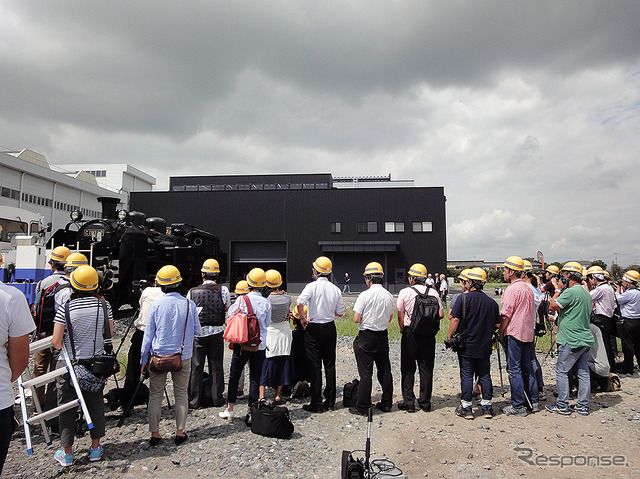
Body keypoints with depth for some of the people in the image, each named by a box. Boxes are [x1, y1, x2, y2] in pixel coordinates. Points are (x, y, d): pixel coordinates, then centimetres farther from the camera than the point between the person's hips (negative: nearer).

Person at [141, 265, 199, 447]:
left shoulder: (156, 305, -9)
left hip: (159, 356, -1)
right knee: (181, 394, 11)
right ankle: (180, 433, 16)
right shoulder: (189, 304, -6)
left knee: (155, 396, 10)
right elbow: (196, 330, 5)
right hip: (183, 357, 1)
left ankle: (154, 434, 15)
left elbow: (148, 335, -3)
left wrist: (144, 360, 6)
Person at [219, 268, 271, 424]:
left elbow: (231, 316, 2)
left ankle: (230, 409, 23)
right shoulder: (266, 302, -6)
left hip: (242, 343, 0)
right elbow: (267, 323, 5)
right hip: (259, 345, 1)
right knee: (255, 379, 7)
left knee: (234, 375, 15)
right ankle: (251, 413, 9)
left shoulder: (242, 299, -10)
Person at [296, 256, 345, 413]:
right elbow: (340, 312, 5)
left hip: (314, 329, -4)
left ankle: (316, 403, 7)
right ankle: (330, 401, 18)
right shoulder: (335, 289, 2)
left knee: (315, 366, 2)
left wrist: (303, 318, -12)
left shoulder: (312, 286, -12)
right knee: (330, 365, 11)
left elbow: (299, 303, -26)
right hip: (330, 328, 4)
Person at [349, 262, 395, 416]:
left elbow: (356, 319, -15)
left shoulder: (364, 295, -16)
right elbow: (390, 318, 12)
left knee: (365, 372, 0)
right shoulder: (389, 296, 1)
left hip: (366, 337, -5)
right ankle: (386, 404, 23)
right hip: (383, 336, 5)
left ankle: (362, 407, 7)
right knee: (384, 370, 14)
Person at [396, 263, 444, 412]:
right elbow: (441, 315, 2)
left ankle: (408, 403, 9)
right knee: (426, 369, 10)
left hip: (410, 333, -2)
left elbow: (400, 317, -4)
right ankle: (425, 403, 16)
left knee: (408, 369, 7)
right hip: (429, 334, 3)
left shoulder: (404, 292, -6)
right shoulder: (433, 292, 1)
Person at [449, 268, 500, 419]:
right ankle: (487, 407, 19)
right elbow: (498, 324, 9)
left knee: (466, 376, 3)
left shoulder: (464, 299, -11)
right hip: (485, 347, 4)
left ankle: (466, 408, 9)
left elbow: (455, 320, -15)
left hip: (466, 345, -4)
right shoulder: (492, 302, 2)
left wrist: (450, 338, -5)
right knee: (485, 375, 13)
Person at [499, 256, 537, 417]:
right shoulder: (528, 288, 13)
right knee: (527, 367, 15)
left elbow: (506, 315, -16)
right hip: (528, 333, 9)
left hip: (514, 333, -9)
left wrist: (501, 333, -6)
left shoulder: (512, 289, -14)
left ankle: (518, 406, 1)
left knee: (514, 369, -3)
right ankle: (534, 402, 21)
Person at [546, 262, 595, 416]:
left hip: (572, 341, -9)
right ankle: (583, 406, 18)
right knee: (583, 372, 11)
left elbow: (552, 306, -14)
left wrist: (558, 289, -5)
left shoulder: (571, 291, -17)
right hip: (585, 339, 9)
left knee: (561, 371, 0)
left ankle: (563, 406, 4)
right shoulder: (586, 293, 13)